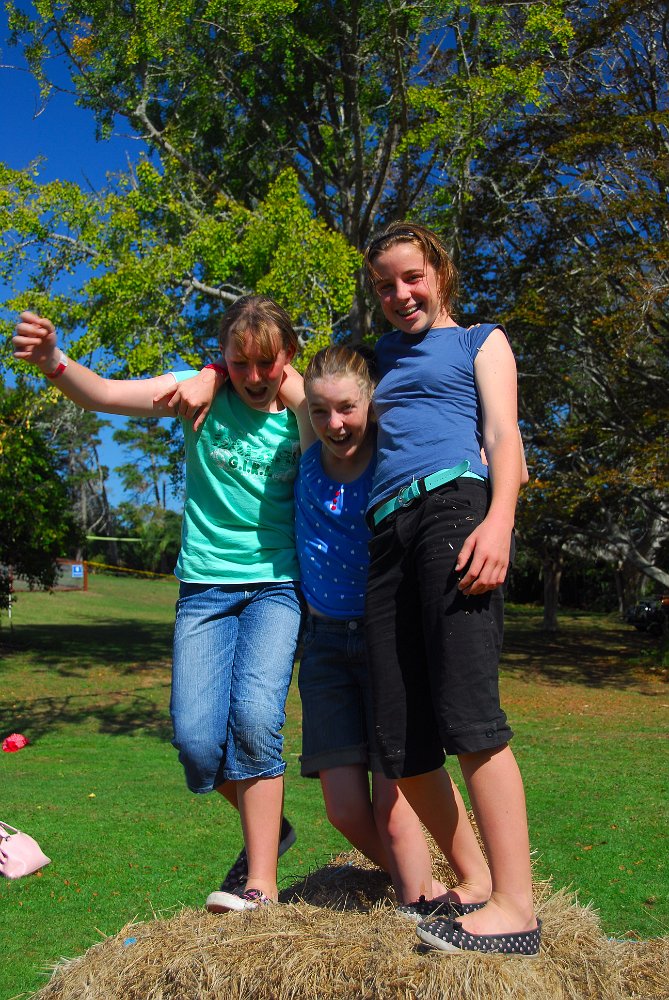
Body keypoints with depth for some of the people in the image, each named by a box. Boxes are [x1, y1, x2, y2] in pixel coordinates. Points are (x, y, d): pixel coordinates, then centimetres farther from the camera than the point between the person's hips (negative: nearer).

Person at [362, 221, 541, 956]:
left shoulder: (479, 341, 20)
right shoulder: (380, 357, 34)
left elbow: (502, 434, 4)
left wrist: (500, 520, -14)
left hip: (453, 503, -5)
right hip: (387, 531, 6)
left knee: (467, 714, -19)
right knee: (399, 739, -2)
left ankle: (515, 909, -16)